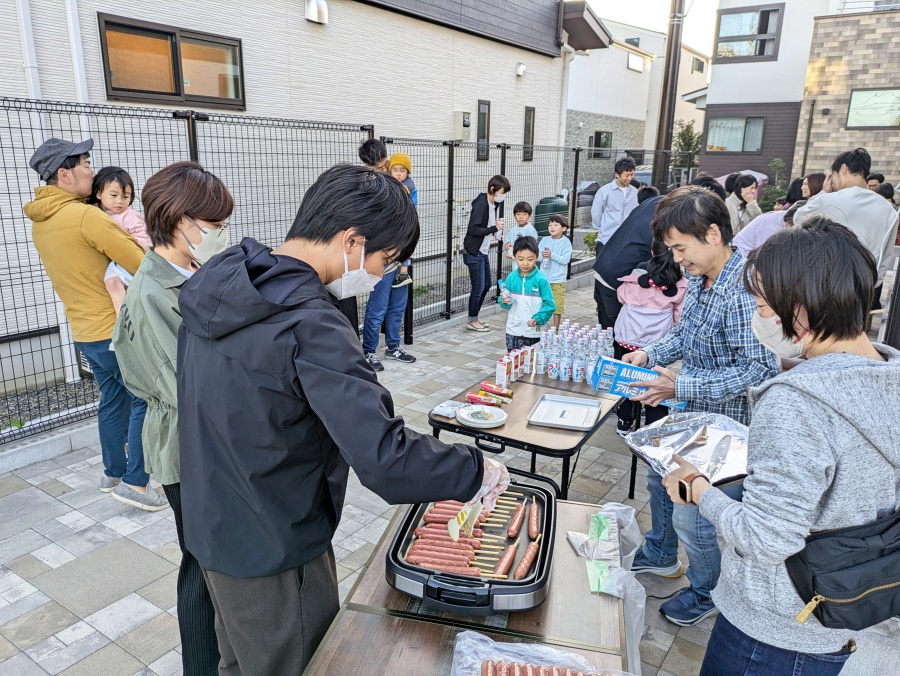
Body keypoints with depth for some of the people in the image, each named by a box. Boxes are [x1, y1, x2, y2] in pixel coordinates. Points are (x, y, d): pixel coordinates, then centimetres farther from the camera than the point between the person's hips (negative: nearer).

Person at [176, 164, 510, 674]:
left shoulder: (221, 282, -3)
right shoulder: (312, 326, -31)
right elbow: (385, 458, -36)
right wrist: (477, 470, -21)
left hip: (212, 526, 8)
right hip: (274, 551, -8)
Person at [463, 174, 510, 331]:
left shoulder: (492, 205, 10)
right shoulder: (481, 205, -18)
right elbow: (473, 229, -24)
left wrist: (496, 226, 0)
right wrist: (494, 228, -20)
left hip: (483, 252, 10)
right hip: (474, 253, -10)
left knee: (487, 284, 15)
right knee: (478, 287, -3)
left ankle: (474, 318, 27)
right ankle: (472, 321, 12)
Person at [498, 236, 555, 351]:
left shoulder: (540, 279, -8)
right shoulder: (511, 278, 2)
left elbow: (549, 304, -8)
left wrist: (538, 319, -22)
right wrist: (504, 301, -13)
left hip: (534, 332, -3)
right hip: (513, 330, 3)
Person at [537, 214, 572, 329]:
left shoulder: (566, 242, -7)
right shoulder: (545, 240, 3)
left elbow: (565, 259, -14)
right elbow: (537, 255, 0)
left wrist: (551, 255, -24)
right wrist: (542, 255, -22)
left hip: (558, 280, -3)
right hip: (544, 278, 3)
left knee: (557, 305, 4)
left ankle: (555, 328, 16)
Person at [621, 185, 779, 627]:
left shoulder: (743, 294, -29)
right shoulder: (699, 280, -1)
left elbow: (759, 370, -29)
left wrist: (681, 385, -30)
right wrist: (651, 354, -1)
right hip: (687, 413, 9)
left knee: (691, 515, 6)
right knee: (659, 480, 26)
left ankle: (707, 593, 35)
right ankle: (659, 556, 51)